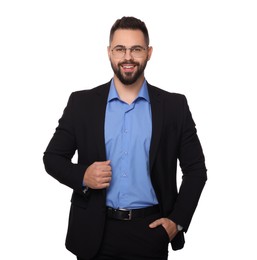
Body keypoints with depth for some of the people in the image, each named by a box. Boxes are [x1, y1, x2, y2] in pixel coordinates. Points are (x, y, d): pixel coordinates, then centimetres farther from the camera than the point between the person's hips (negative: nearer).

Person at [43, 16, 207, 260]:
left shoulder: (174, 105, 1)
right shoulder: (81, 102, 1)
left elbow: (195, 169, 5)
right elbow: (52, 157, 6)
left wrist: (178, 221, -4)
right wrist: (82, 176, -13)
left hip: (151, 231, 0)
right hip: (95, 233, 0)